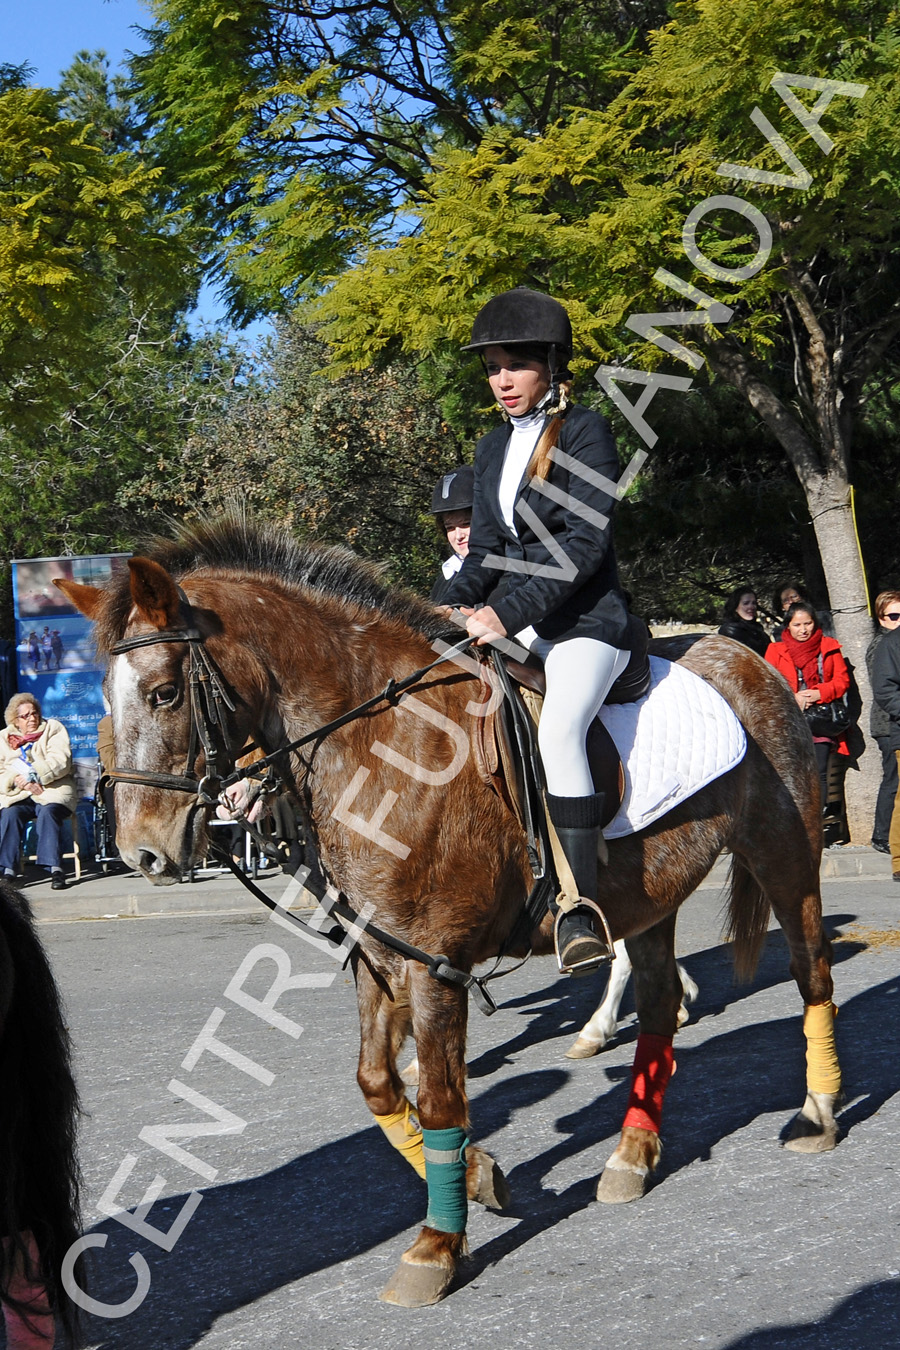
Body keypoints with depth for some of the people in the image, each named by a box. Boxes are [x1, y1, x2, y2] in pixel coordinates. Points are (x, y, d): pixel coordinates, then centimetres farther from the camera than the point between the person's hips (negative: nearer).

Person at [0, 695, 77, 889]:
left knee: (48, 812, -33)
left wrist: (31, 776, -16)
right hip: (18, 795, 2)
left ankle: (54, 868, -38)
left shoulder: (53, 729, 9)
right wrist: (19, 782, -15)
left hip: (52, 791, -2)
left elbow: (60, 762, -5)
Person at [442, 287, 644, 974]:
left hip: (588, 621, -8)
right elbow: (485, 550, 16)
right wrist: (453, 608, -3)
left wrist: (507, 614, -23)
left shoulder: (585, 432, -7)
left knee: (558, 731, -33)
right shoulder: (494, 448, 15)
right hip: (520, 625, 9)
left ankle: (583, 902, -28)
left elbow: (583, 543, -16)